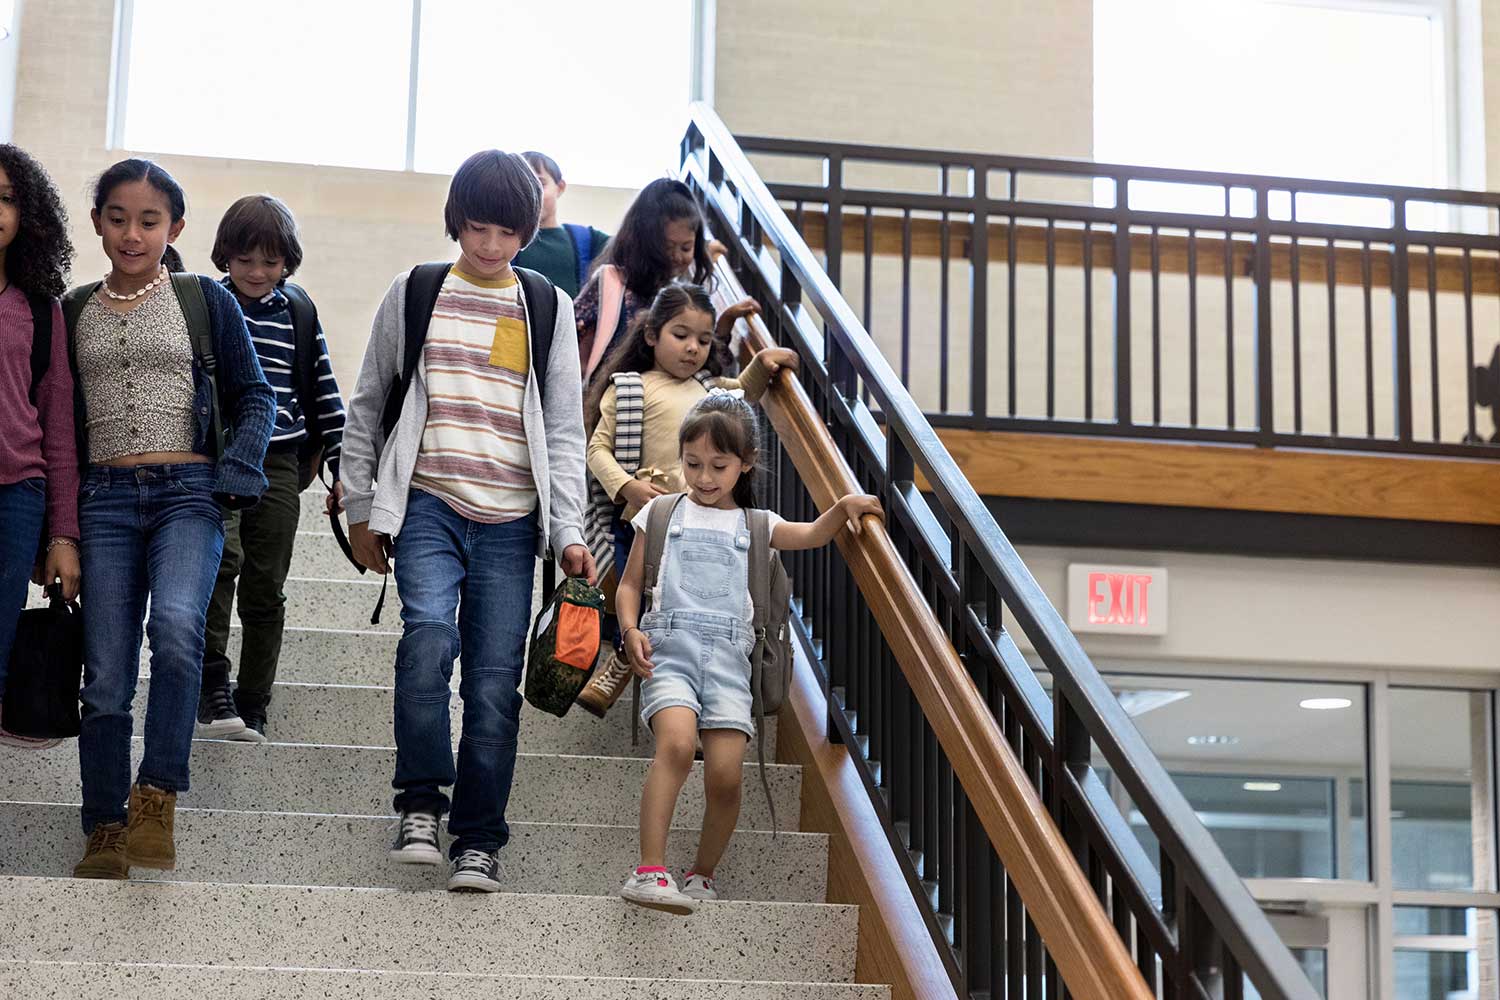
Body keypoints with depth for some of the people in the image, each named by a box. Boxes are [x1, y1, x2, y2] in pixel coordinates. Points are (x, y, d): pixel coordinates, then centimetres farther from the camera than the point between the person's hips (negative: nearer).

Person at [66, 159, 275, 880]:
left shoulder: (205, 300, 7)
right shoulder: (74, 313, 14)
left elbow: (254, 398, 8)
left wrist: (234, 472, -8)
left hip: (186, 491, -2)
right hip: (104, 497, 3)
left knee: (177, 624, -28)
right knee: (105, 676, -2)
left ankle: (157, 800, -21)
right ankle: (106, 833, 6)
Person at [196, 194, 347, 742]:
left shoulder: (299, 313, 7)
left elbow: (324, 390, 11)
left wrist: (342, 466, 8)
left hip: (279, 463, 2)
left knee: (265, 589, 4)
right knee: (223, 555, -26)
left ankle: (252, 708, 13)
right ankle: (212, 690, -20)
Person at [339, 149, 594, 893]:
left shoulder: (547, 309, 11)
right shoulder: (414, 294, 9)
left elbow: (563, 429, 9)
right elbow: (367, 407, 14)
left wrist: (569, 530, 0)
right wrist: (361, 509, 10)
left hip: (510, 521, 1)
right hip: (427, 505, -1)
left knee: (496, 682, -4)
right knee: (429, 633, -25)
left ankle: (478, 842, 6)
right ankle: (420, 803, -12)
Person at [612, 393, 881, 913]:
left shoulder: (753, 524, 21)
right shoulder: (662, 512, 17)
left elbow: (813, 534, 8)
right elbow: (630, 584, 16)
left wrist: (843, 506, -13)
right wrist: (630, 629, -3)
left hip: (728, 655, 2)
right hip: (669, 645, -2)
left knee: (725, 776, -12)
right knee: (677, 741, -29)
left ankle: (702, 876, 10)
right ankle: (650, 871, -30)